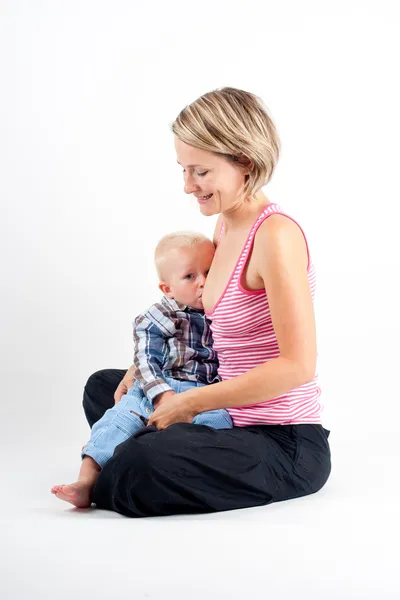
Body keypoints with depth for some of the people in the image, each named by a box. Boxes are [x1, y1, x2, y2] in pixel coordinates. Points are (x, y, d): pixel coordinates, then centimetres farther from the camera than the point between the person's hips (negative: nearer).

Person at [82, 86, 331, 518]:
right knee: (101, 386, 22)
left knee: (143, 467, -31)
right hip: (238, 422, 10)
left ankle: (98, 488, 3)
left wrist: (191, 402, -19)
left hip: (287, 445, -10)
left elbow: (298, 365, -24)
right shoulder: (226, 225, 7)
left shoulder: (276, 235, -20)